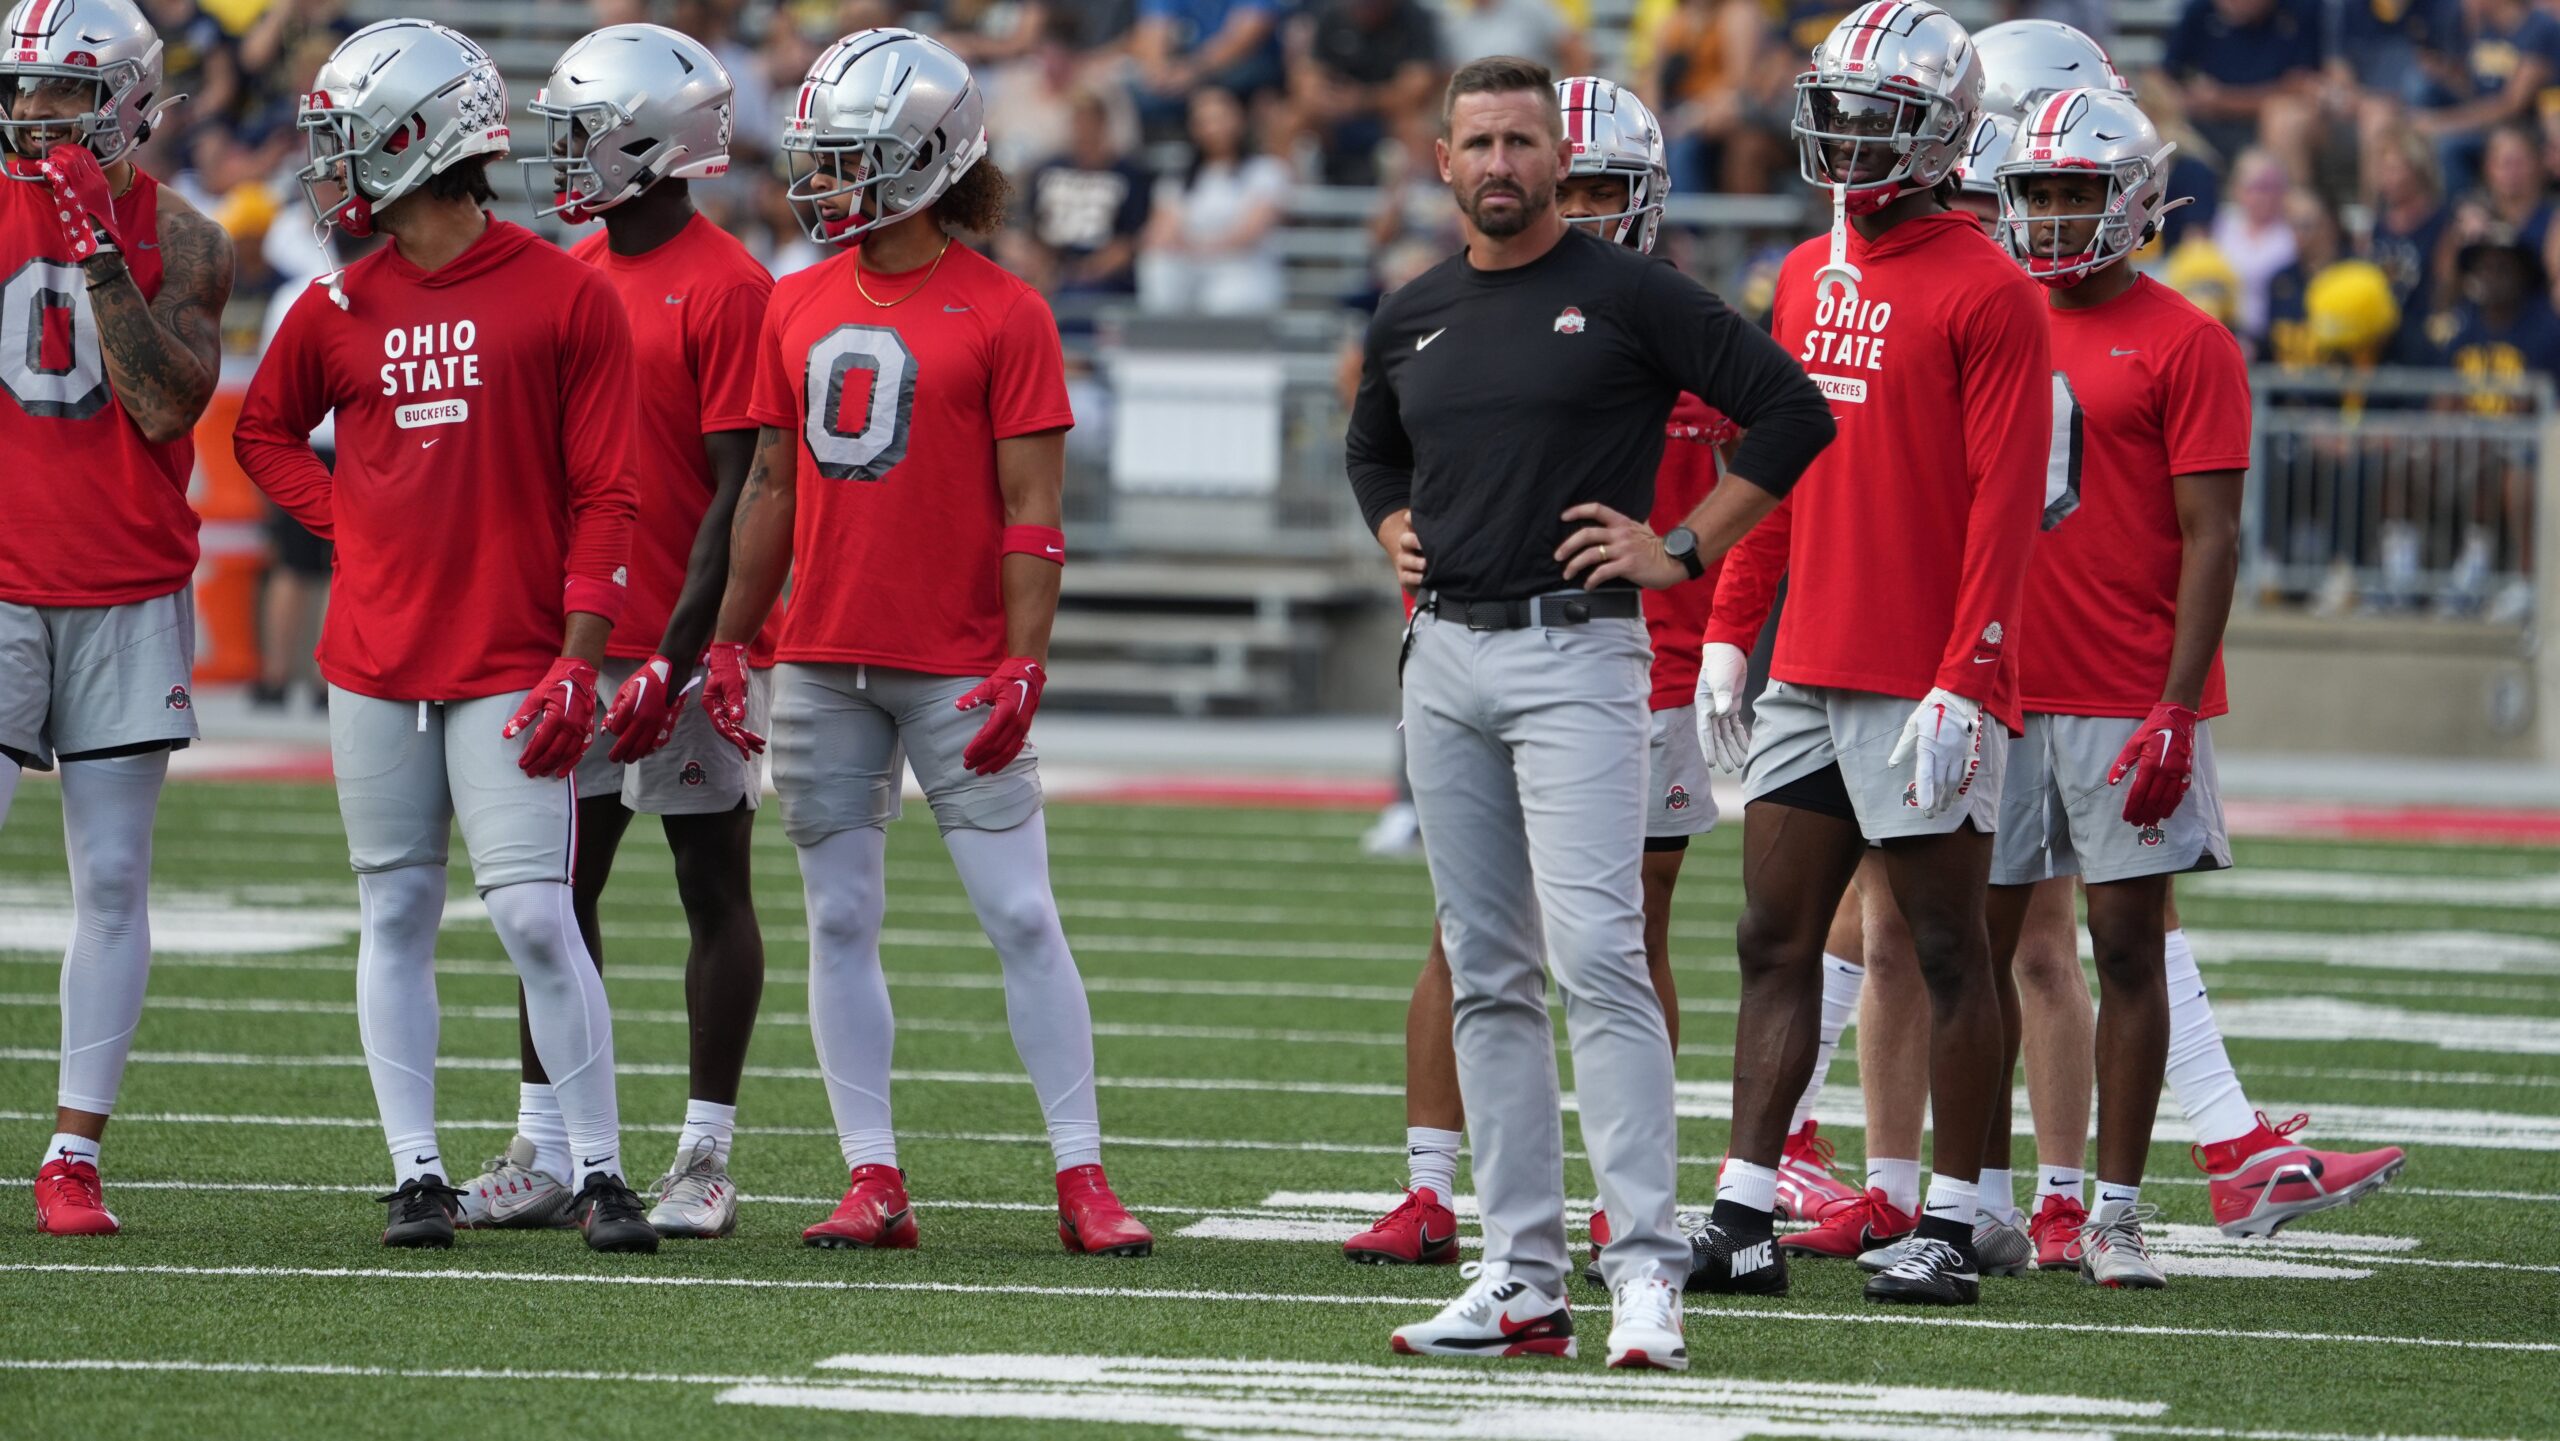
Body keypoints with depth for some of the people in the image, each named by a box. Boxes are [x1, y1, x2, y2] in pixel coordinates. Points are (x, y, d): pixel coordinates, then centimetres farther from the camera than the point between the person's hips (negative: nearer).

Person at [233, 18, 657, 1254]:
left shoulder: (565, 298, -5)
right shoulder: (339, 308, 7)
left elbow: (601, 498, -5)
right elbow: (262, 430, 24)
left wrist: (578, 659, -11)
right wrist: (345, 522, 8)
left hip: (509, 665, -4)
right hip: (374, 662, 4)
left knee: (533, 916, -10)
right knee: (395, 913, 6)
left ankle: (598, 1172, -1)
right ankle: (417, 1173, 12)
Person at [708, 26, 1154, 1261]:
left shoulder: (1001, 314, -5)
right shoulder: (798, 308, 10)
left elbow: (1031, 511, -7)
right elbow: (772, 487, 15)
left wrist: (1022, 665, -14)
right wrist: (728, 646, 12)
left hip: (957, 670, -5)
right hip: (821, 669, 5)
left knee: (1020, 916, -5)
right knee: (840, 921, 5)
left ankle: (1083, 1179, -1)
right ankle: (873, 1180, 11)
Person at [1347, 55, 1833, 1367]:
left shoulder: (1628, 297, -5)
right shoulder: (1413, 319, 13)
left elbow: (1791, 413, -5)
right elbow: (1371, 448, 34)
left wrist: (1686, 550, -7)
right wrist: (1398, 539, 15)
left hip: (1574, 654, -6)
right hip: (1444, 658, 6)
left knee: (1597, 954, -16)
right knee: (1487, 975, 6)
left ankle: (1645, 1264, -17)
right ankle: (1522, 1276, 9)